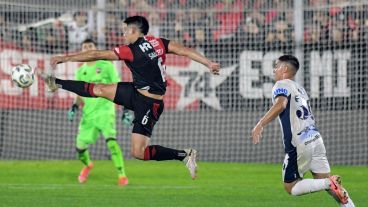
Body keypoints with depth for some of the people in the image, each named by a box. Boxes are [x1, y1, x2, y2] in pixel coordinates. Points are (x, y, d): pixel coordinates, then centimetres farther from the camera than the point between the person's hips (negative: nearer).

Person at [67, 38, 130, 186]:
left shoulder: (106, 66, 0)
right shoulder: (81, 72, 13)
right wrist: (74, 107, 3)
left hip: (105, 110, -5)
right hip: (88, 113, 5)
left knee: (110, 139, -25)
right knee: (80, 146, 2)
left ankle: (122, 175, -25)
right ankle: (87, 165, 36)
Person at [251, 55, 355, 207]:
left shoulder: (282, 85, -3)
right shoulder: (299, 88, 22)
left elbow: (280, 104, -23)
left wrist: (260, 125, -28)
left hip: (299, 143, -7)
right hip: (315, 138, 8)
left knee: (291, 187, 3)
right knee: (324, 179, 10)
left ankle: (329, 183, -15)